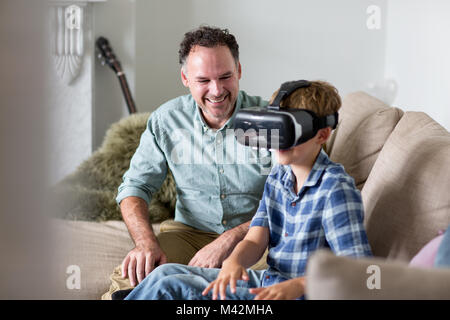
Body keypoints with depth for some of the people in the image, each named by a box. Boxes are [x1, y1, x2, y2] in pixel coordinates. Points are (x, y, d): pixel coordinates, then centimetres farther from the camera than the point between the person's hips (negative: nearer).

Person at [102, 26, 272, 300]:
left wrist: (229, 240, -26)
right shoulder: (166, 120, -1)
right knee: (128, 278, -28)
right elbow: (136, 185, 2)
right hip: (190, 232, 1)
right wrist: (146, 243, -18)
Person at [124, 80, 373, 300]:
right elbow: (254, 241, 3)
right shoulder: (279, 175, 8)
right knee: (167, 272, 2)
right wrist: (233, 261, -21)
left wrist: (294, 287, -36)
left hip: (298, 294, -8)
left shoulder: (336, 190, -19)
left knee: (170, 287, -13)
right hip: (267, 280, 8)